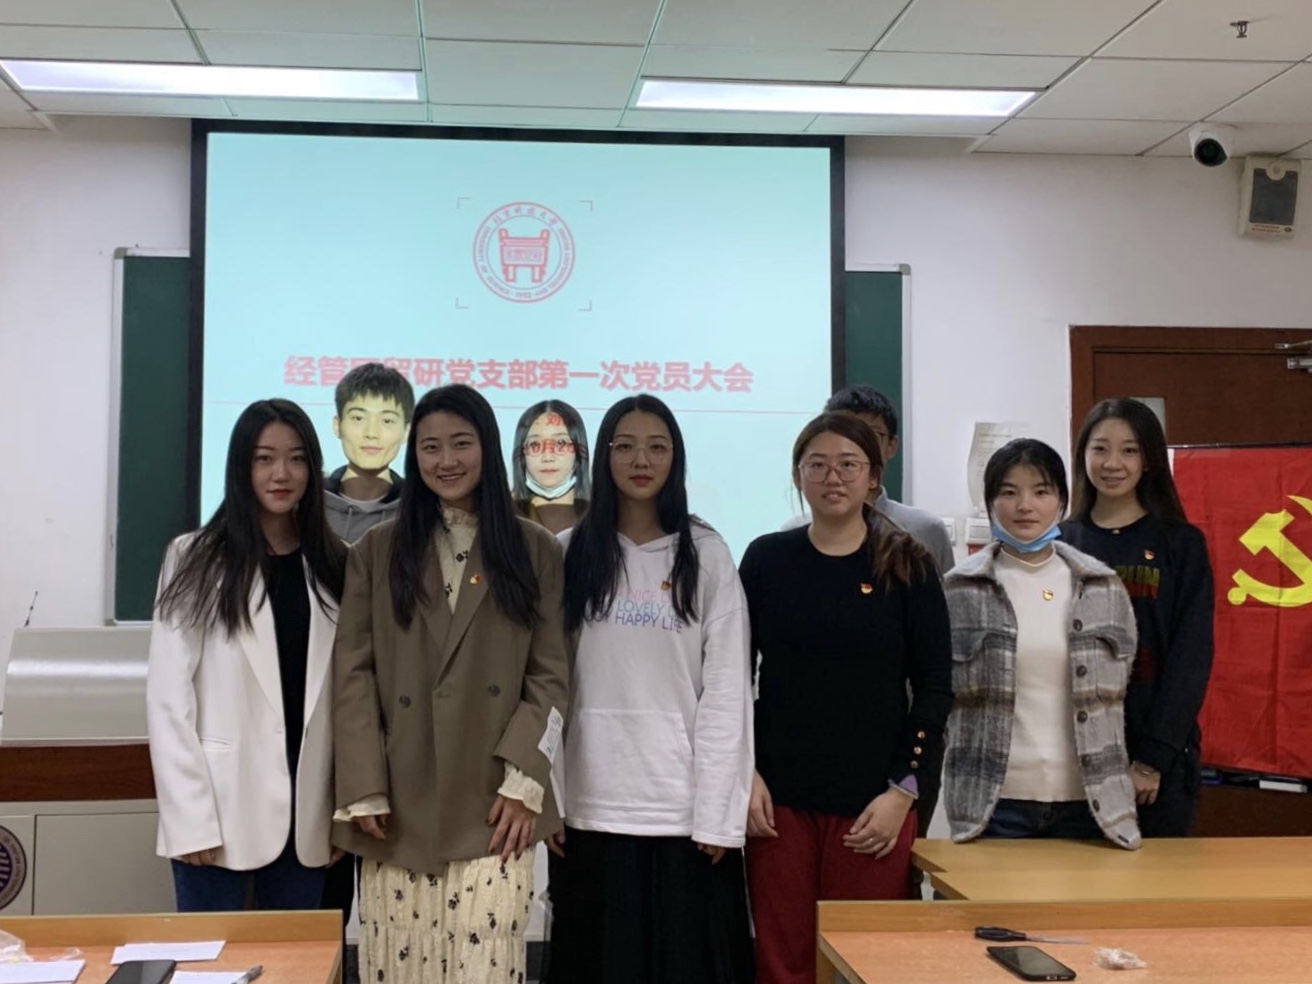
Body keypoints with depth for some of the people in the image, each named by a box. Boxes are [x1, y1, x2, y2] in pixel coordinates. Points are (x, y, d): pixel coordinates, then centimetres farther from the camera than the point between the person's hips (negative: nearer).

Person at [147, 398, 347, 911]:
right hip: (222, 807, -3)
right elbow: (168, 696, -7)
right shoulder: (195, 559, -3)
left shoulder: (334, 565, 8)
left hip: (305, 814, 4)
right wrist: (191, 818, -13)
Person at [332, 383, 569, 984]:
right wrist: (364, 792, -5)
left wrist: (523, 782, -7)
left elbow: (551, 677, 3)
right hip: (401, 805, 1)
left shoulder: (534, 550, 8)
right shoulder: (376, 550, 9)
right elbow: (353, 675, 3)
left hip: (492, 803, -1)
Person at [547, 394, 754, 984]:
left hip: (684, 808, -1)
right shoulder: (569, 554, 5)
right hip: (592, 806, 1)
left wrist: (717, 816, -8)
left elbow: (727, 694, -3)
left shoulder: (707, 556, 1)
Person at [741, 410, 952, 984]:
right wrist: (745, 774, -2)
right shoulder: (766, 559, 5)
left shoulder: (908, 566, 2)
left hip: (875, 804, -1)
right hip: (778, 800, 1)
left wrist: (903, 790, -6)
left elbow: (935, 688, 1)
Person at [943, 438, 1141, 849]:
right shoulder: (960, 590, -1)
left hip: (1090, 799, 2)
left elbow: (1126, 692, 14)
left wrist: (1129, 778, 11)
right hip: (994, 801, -2)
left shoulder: (1104, 587, 7)